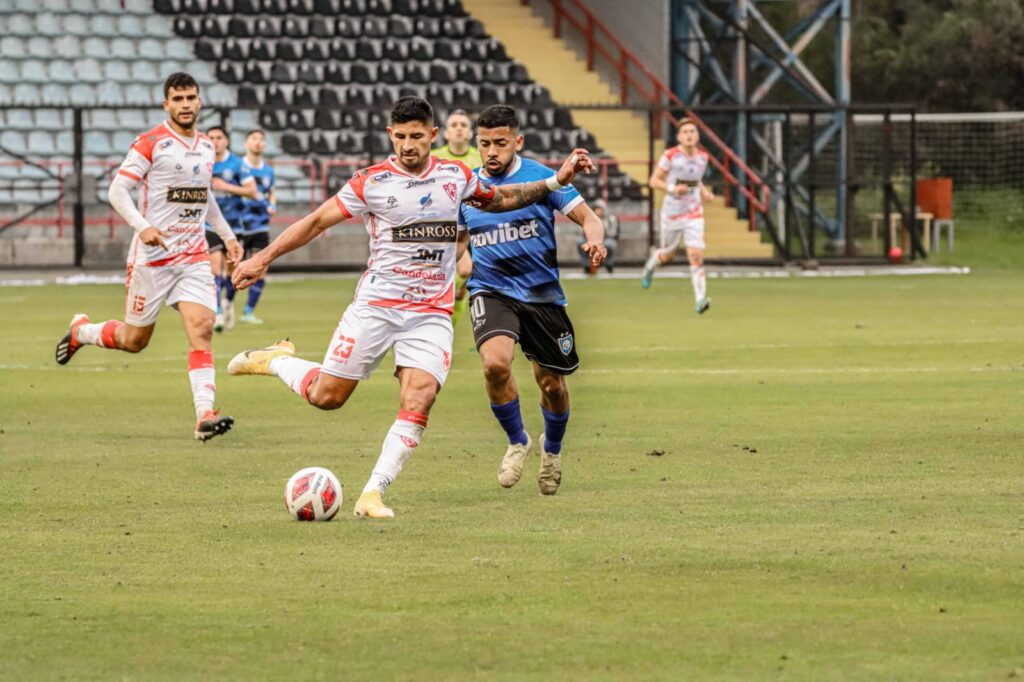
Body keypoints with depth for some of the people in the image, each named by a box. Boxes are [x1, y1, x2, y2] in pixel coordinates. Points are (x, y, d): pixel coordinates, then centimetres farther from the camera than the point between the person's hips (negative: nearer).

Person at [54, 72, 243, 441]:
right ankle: (80, 331, 36)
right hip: (152, 255, -5)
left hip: (194, 256, 5)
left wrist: (227, 235, 24)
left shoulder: (206, 146, 11)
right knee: (134, 340, 5)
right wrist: (142, 226, -28)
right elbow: (117, 190, -13)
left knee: (202, 327, -14)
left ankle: (205, 415, -19)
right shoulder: (151, 144, -9)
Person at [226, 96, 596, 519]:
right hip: (376, 305, -2)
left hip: (432, 313, 2)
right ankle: (277, 361, 30)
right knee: (327, 396, -2)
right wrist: (264, 257, -3)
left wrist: (555, 182, 16)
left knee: (418, 400, -18)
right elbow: (318, 220, 1)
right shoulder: (372, 182, -3)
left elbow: (499, 199, 25)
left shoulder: (456, 176, 7)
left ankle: (372, 495, -15)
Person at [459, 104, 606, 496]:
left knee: (552, 383, 8)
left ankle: (552, 449, 40)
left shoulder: (542, 178, -4)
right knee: (496, 363, -27)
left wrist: (594, 240, -25)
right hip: (491, 291, 0)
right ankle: (517, 442, -2)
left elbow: (589, 218, -3)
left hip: (541, 292, 0)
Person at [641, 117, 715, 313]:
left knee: (696, 256, -14)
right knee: (668, 255, 16)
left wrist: (704, 192, 1)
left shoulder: (702, 157, 1)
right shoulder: (670, 156, -13)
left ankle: (700, 299, -19)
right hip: (672, 213, -2)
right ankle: (652, 263, 53)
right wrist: (672, 189, -24)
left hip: (694, 213, 2)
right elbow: (654, 181, -8)